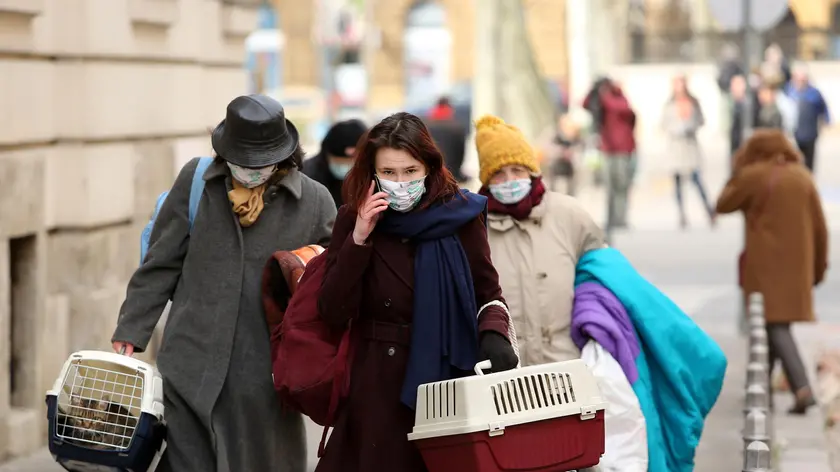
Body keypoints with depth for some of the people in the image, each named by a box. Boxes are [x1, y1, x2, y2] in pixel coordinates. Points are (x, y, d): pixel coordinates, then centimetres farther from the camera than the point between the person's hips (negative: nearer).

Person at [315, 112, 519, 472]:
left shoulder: (459, 215, -1)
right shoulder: (353, 220, 1)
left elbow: (488, 294, 8)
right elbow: (333, 314, -5)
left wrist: (494, 335, -13)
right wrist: (359, 239, -13)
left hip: (447, 380, 0)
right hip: (377, 387, 0)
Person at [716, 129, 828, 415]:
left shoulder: (752, 176, -8)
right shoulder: (802, 176, 6)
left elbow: (723, 205, 4)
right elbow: (819, 226, 7)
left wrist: (737, 172, 11)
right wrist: (819, 265, 16)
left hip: (765, 263, -5)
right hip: (797, 263, 5)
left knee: (775, 324, -7)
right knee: (778, 322, 17)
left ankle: (802, 389, -23)